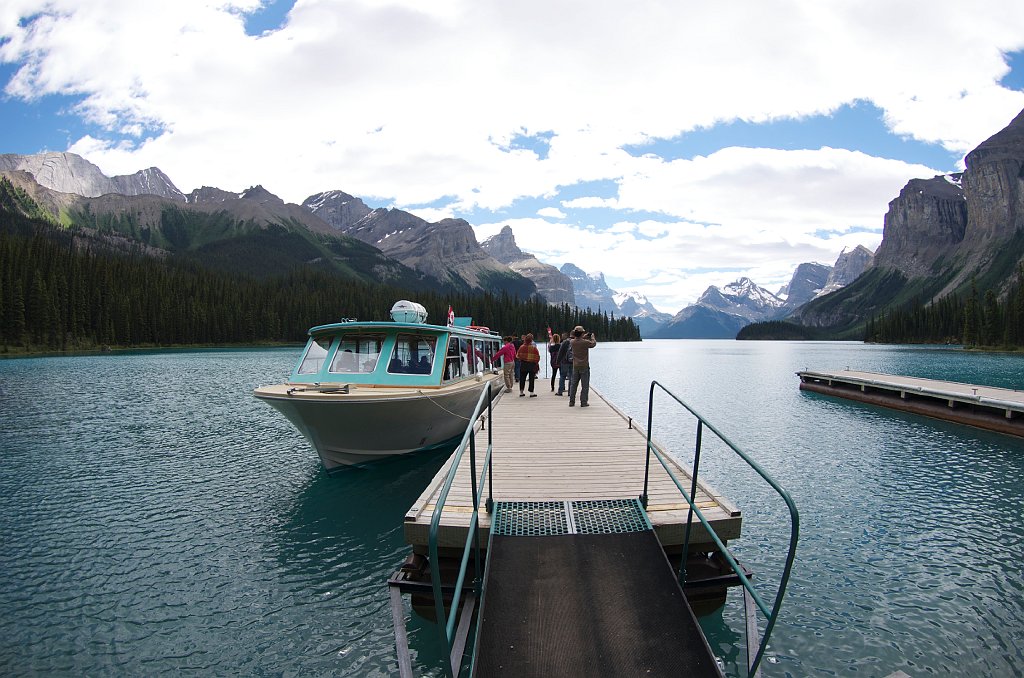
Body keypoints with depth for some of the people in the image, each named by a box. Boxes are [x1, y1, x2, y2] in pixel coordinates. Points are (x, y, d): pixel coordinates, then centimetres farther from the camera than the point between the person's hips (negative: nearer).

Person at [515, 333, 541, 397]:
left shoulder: (521, 347, -6)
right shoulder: (534, 348, -12)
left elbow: (518, 356, 3)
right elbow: (537, 357, -8)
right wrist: (537, 364, 8)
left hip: (523, 365, 2)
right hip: (532, 365, -2)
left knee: (522, 378, 12)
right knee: (531, 379, 5)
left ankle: (521, 392, 14)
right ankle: (531, 393, 4)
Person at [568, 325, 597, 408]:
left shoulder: (572, 342, -4)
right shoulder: (585, 342, -17)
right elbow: (593, 343, 2)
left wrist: (584, 337, 23)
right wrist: (592, 337, 19)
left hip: (575, 367, 4)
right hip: (584, 367, -4)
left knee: (573, 384, 12)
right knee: (585, 385, 2)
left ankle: (571, 402, 14)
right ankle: (583, 402, 1)